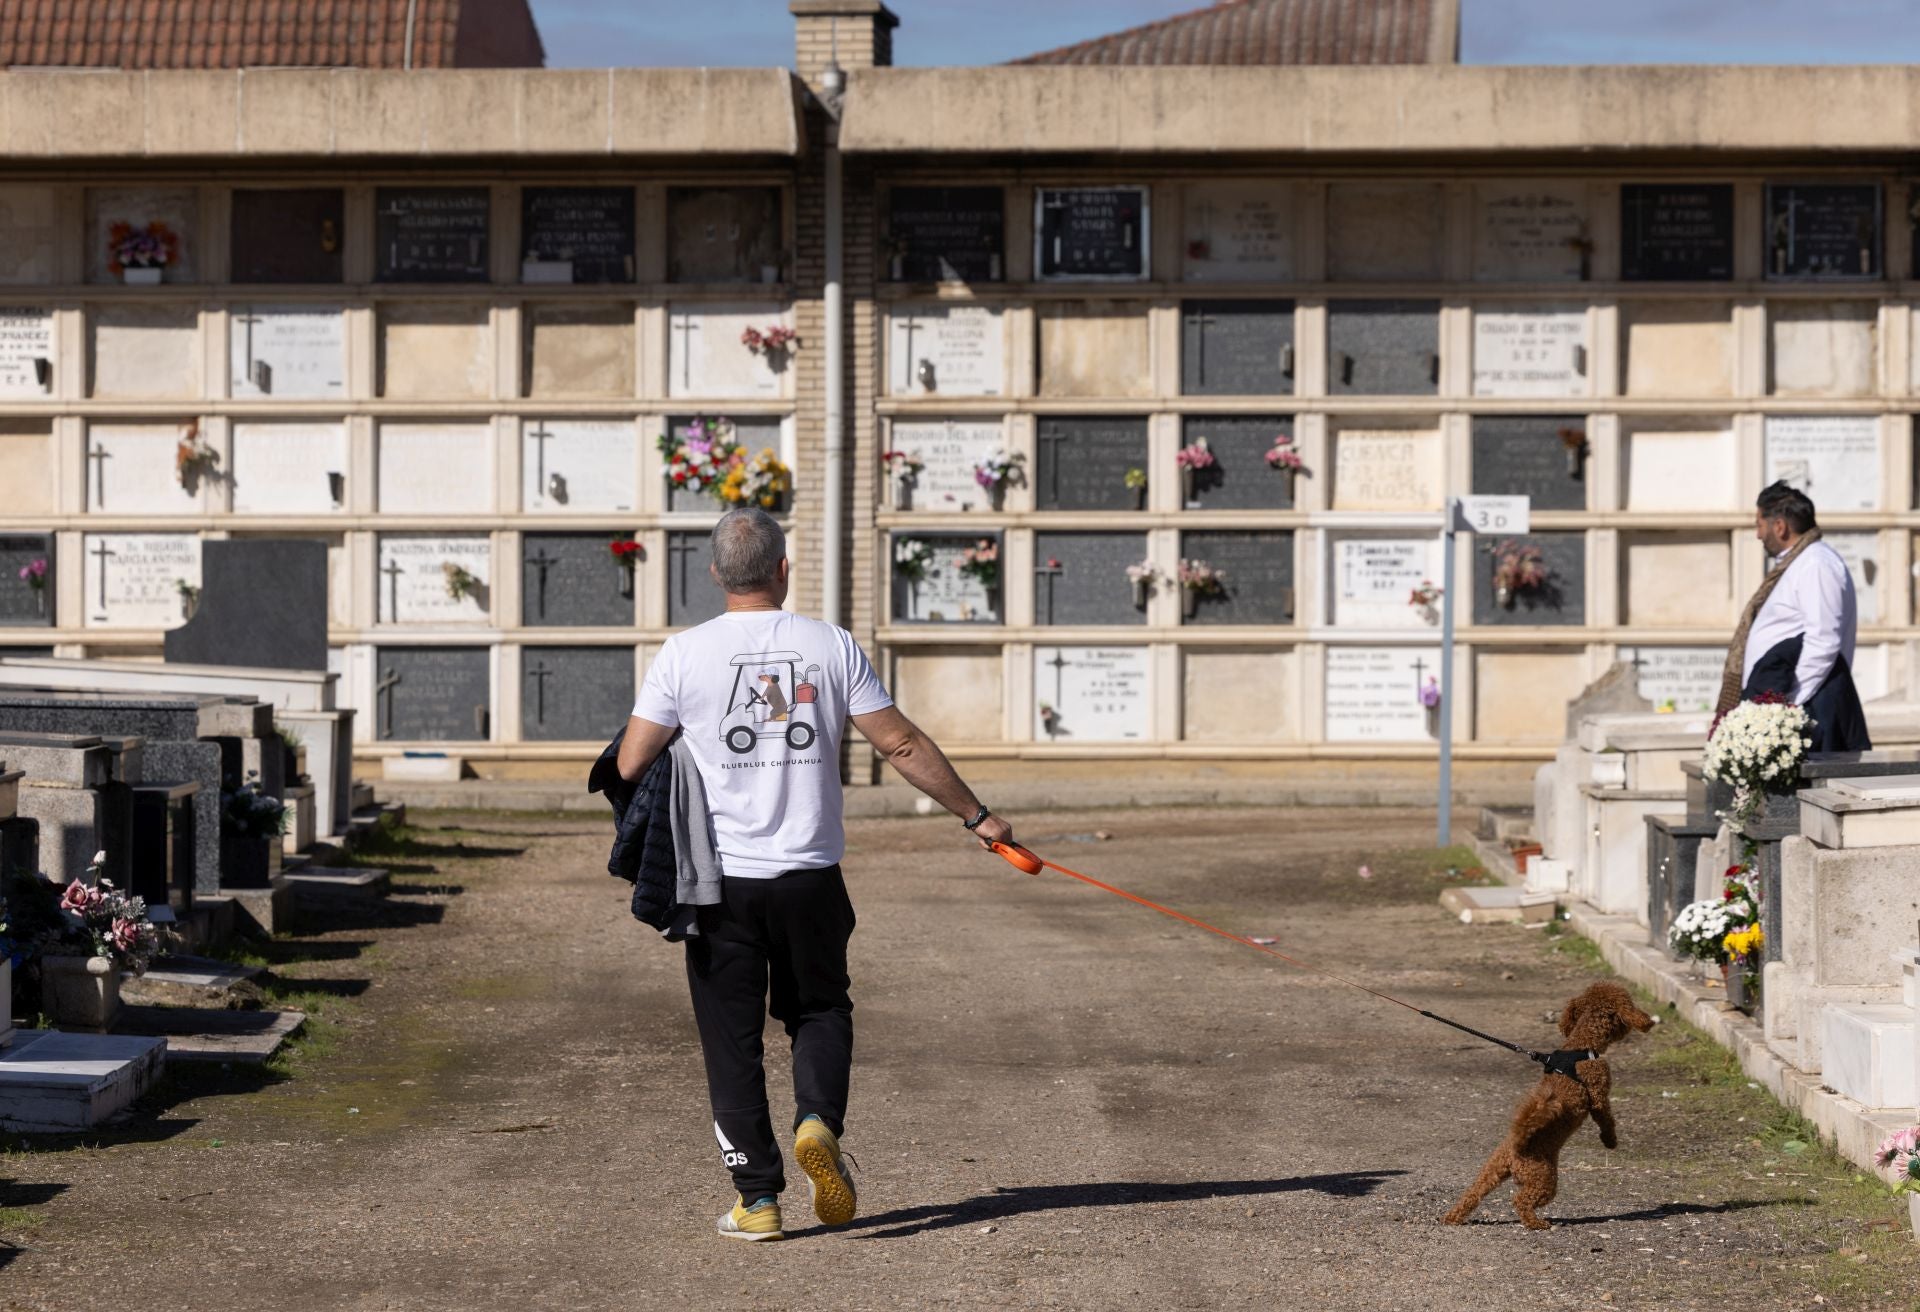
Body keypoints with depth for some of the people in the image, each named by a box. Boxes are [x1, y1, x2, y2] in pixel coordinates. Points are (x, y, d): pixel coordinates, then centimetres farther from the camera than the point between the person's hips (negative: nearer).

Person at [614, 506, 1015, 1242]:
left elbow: (631, 764, -3)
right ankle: (818, 1120, -6)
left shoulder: (684, 654, -4)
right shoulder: (831, 646, -1)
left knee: (733, 1037, 7)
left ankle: (757, 1199, 6)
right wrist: (975, 815, 11)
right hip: (810, 877, 1)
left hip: (720, 878, -1)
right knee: (820, 1010, 20)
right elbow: (902, 746, 1)